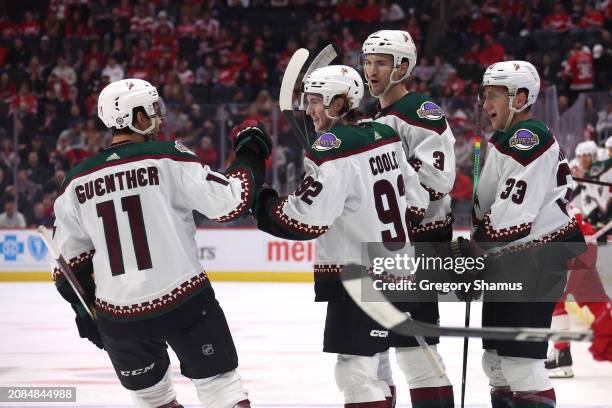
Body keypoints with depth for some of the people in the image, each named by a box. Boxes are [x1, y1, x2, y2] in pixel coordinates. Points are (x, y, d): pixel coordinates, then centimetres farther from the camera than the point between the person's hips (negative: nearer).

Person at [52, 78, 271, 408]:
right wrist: (250, 155, 5)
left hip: (119, 315, 4)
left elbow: (68, 261, 9)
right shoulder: (168, 159, -9)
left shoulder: (77, 182, 4)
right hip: (185, 302, -4)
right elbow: (230, 202, -10)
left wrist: (86, 310, 22)